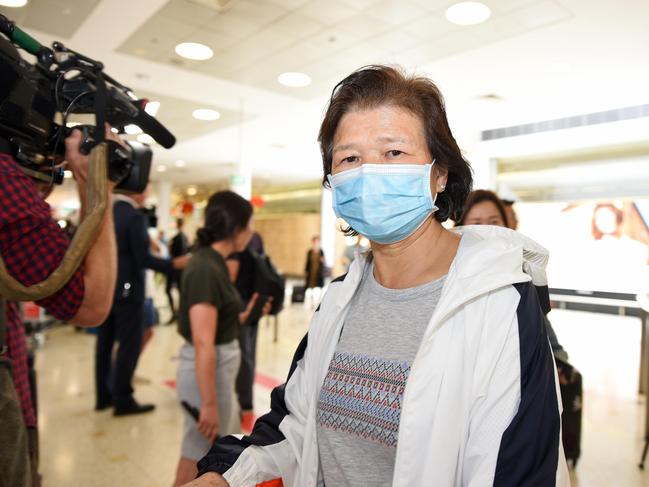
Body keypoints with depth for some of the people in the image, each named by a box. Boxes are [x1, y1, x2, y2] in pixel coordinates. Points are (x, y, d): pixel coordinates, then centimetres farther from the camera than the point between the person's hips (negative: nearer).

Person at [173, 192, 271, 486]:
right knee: (197, 463, 11)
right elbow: (203, 344, -25)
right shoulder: (206, 269, -23)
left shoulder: (213, 263, 7)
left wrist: (247, 314, 6)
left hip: (218, 370, 9)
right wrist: (209, 404, -22)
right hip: (206, 373, -9)